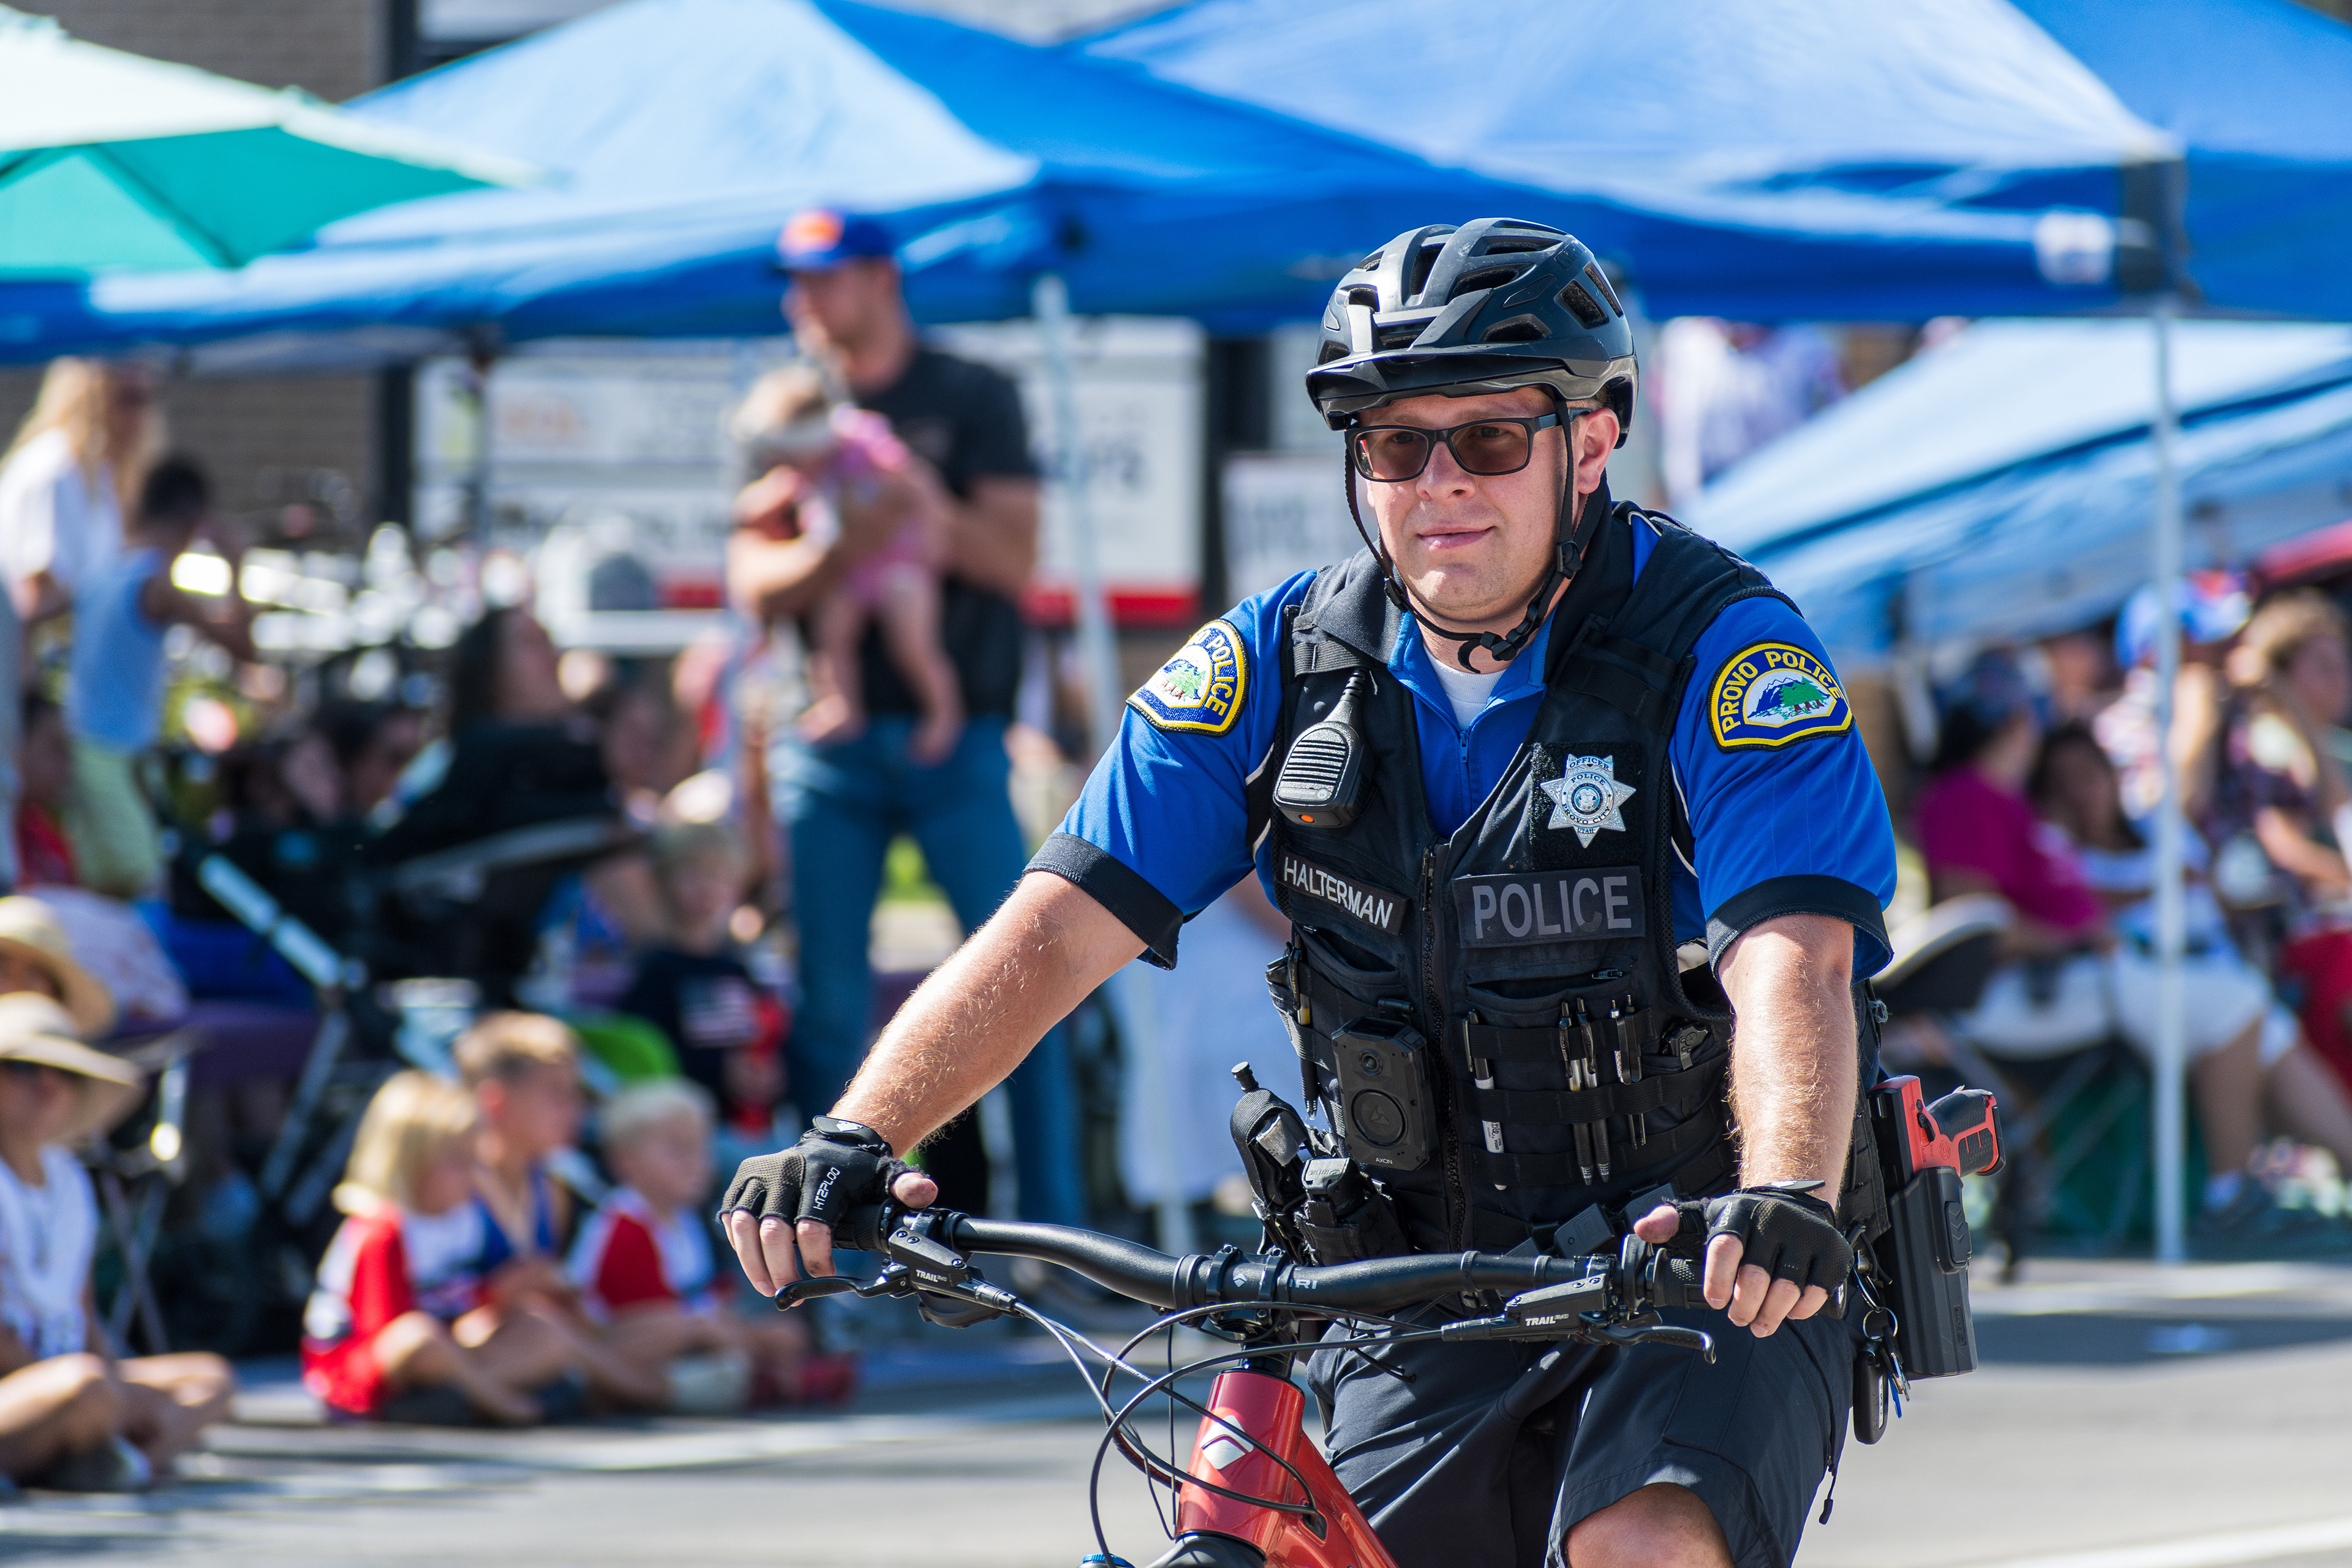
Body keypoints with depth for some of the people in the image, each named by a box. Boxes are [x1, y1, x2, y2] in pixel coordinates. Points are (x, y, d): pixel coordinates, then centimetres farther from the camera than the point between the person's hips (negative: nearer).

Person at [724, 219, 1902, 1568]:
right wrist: (858, 1140, -22)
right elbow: (1063, 925, -7)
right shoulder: (1284, 663, -1)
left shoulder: (1721, 648, -14)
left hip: (1711, 1284, -4)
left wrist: (1786, 1201, -48)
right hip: (1429, 1300, 5)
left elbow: (1793, 961, -28)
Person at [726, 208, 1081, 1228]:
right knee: (825, 1000, 0)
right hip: (825, 739, 2)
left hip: (953, 732, -2)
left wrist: (911, 498, -18)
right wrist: (836, 554, -18)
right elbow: (753, 582, 3)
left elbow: (1014, 559, -3)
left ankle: (1054, 1219, -2)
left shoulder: (971, 399, 5)